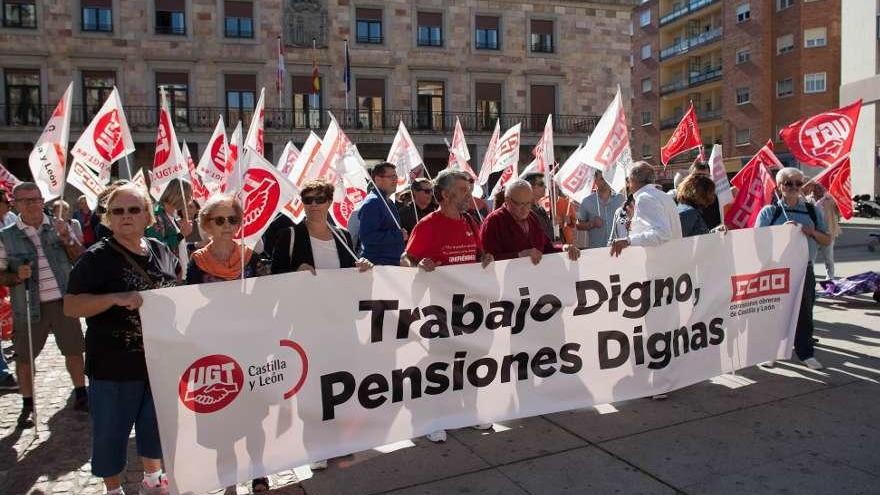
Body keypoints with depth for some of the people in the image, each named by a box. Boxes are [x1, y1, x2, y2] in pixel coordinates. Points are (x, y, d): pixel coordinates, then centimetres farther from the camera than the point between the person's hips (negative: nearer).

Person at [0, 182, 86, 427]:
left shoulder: (58, 227, 4)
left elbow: (81, 259, 4)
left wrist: (67, 240, -12)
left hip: (63, 301, 1)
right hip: (29, 306, -1)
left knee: (74, 350, 8)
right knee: (24, 357, 8)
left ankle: (81, 395, 24)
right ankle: (27, 405, 25)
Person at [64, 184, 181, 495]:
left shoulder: (161, 251, 2)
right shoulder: (96, 258, -11)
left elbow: (178, 280, 20)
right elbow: (70, 306, -15)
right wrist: (116, 298, -28)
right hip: (113, 366, -4)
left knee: (155, 423, 19)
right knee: (111, 431, 9)